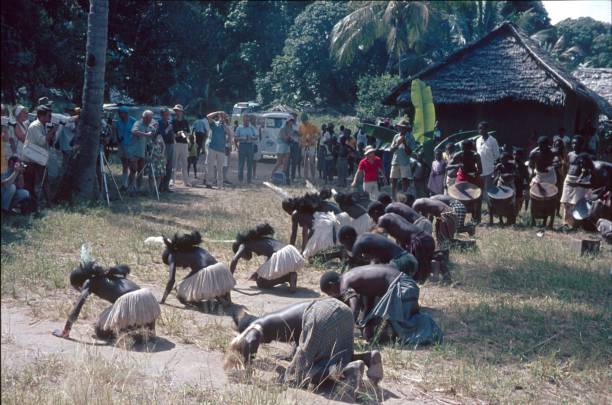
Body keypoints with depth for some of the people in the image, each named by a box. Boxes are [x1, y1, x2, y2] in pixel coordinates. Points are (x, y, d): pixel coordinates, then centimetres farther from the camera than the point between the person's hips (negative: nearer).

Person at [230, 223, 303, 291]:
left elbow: (234, 260, -4)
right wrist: (258, 272, 54)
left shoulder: (244, 245, 12)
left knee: (260, 283, 12)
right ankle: (290, 275, 4)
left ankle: (289, 276, -4)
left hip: (278, 257, -8)